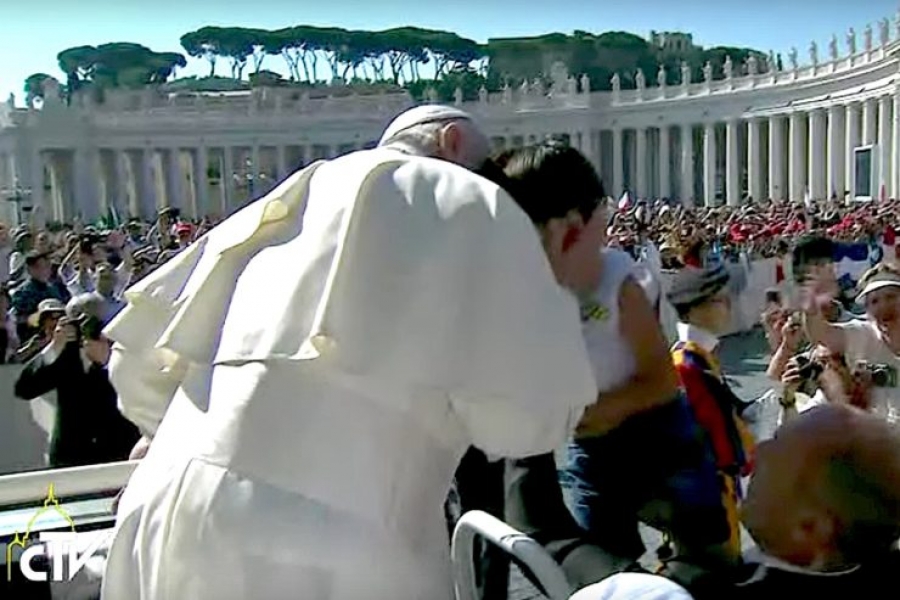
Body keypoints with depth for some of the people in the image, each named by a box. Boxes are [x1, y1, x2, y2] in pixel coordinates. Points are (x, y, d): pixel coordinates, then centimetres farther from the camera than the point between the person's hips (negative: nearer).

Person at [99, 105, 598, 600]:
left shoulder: (287, 205, 22)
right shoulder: (470, 203, 5)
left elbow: (138, 361, 20)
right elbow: (526, 417, -2)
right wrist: (550, 290, 15)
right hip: (314, 541, -6)